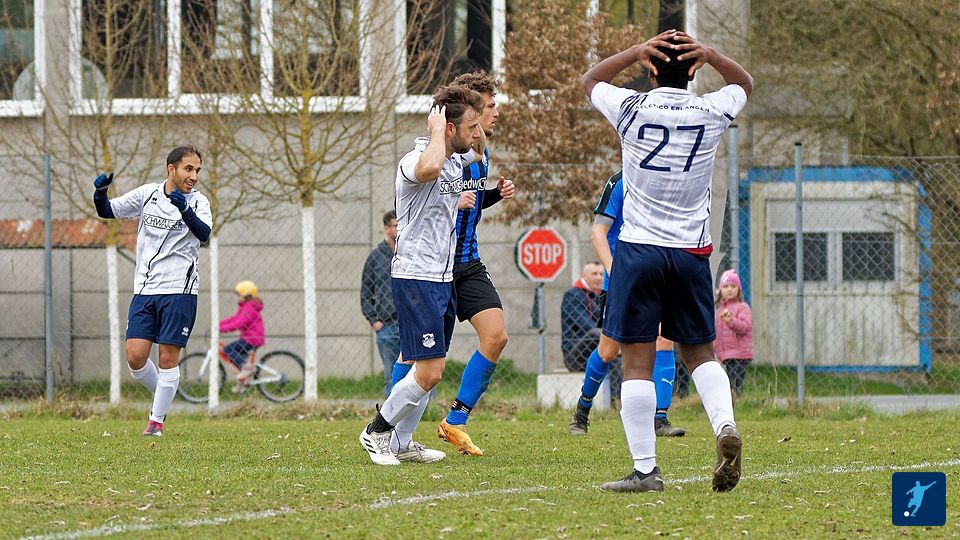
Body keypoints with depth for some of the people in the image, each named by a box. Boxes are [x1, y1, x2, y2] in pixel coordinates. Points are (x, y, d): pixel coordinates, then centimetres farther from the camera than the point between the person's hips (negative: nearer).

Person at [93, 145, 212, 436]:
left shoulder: (197, 202, -3)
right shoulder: (147, 194, 5)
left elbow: (204, 233, -23)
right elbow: (108, 211, 14)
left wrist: (185, 210, -41)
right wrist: (100, 194, -8)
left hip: (179, 292, -3)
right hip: (144, 291, 3)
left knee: (168, 358, -5)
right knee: (135, 357, -5)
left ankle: (157, 420, 7)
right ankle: (162, 396, 21)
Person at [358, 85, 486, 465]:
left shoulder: (456, 160, 11)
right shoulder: (416, 160, -16)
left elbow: (481, 150, 36)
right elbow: (429, 167, -44)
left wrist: (475, 115, 15)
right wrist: (437, 132, -25)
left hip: (444, 278, 9)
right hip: (416, 277, -9)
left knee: (431, 370, 10)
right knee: (429, 372, -12)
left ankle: (400, 443, 19)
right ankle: (376, 431, 4)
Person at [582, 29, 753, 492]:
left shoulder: (631, 109, -4)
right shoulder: (711, 112, 0)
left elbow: (589, 81, 18)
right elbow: (744, 83, 24)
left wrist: (636, 52, 3)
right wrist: (711, 56, 4)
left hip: (639, 248, -2)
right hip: (691, 253, 2)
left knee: (637, 361, -2)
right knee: (699, 353, 16)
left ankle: (645, 468, -5)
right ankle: (725, 425, -10)